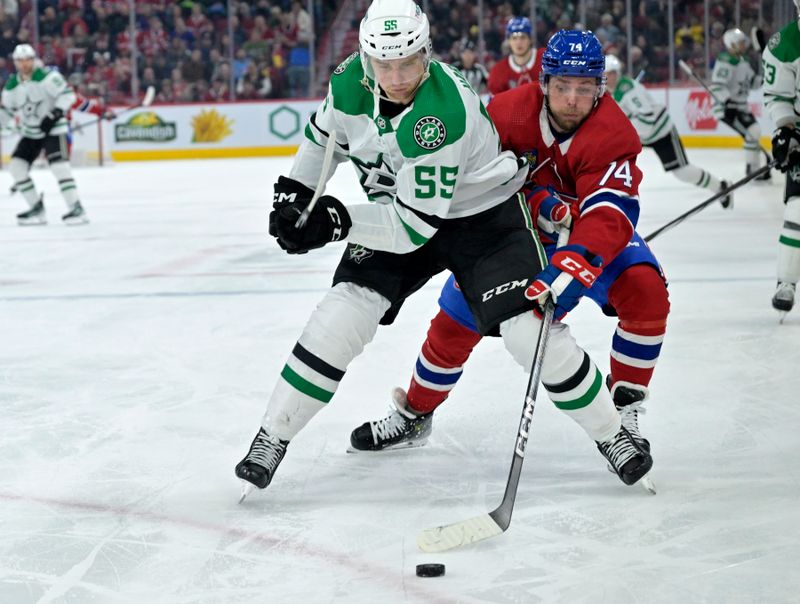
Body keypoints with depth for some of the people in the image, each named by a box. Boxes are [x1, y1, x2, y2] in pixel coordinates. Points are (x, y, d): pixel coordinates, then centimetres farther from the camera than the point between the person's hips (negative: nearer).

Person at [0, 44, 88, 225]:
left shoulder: (47, 76, -17)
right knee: (16, 166, -3)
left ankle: (76, 208, -18)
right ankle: (36, 208, 6)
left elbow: (67, 94, -20)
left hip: (53, 128, -7)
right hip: (31, 133, 7)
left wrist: (55, 114, -30)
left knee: (59, 165, -22)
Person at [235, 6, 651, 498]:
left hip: (483, 215, -5)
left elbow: (415, 225, -34)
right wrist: (293, 194, 1)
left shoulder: (442, 116, -35)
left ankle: (611, 433, 8)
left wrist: (337, 221, -39)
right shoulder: (351, 81, -15)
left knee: (530, 327, -15)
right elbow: (325, 134, 9)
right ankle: (272, 437, -1)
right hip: (397, 213, 5)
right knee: (342, 318, -13)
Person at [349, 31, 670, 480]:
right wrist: (538, 204, -32)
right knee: (458, 318, -2)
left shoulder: (613, 133, -30)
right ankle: (414, 415, 22)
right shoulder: (509, 112, -24)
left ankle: (627, 408, -9)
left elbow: (609, 214, -42)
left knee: (645, 291, -27)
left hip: (595, 235, -1)